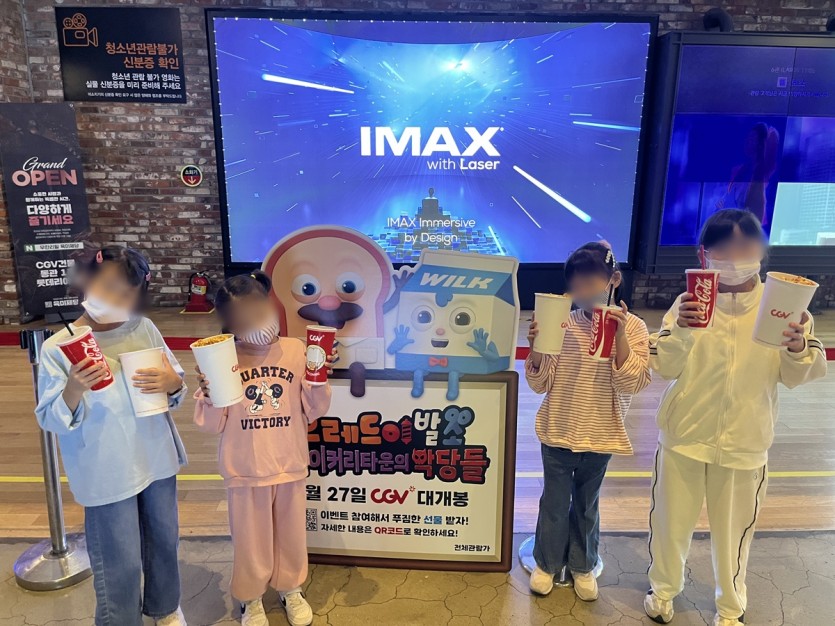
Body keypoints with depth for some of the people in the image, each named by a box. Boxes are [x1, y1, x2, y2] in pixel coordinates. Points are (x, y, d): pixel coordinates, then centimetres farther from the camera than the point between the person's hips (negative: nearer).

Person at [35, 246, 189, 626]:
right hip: (107, 474, -3)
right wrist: (75, 388, -28)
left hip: (157, 460, 3)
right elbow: (51, 421, -9)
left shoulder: (144, 328, -5)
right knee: (120, 565, 7)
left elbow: (177, 384, 2)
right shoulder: (57, 348, -11)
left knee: (164, 541, 20)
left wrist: (171, 382, -21)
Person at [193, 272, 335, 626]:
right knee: (251, 539, 16)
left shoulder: (296, 350, -8)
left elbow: (313, 412, -2)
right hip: (245, 471, -1)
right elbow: (211, 425, -7)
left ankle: (291, 589, 46)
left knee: (291, 534, 20)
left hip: (290, 466, 2)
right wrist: (209, 395, -24)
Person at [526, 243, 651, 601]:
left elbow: (631, 384, -18)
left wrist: (619, 337, -28)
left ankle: (583, 566, 40)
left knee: (587, 504, 19)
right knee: (554, 502, 15)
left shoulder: (632, 327, -8)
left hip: (600, 437, 0)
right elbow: (540, 383, -6)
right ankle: (546, 562, 36)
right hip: (557, 432, 0)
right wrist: (536, 346, -23)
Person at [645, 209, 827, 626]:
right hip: (684, 434, 0)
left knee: (733, 528, 15)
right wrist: (679, 331, -28)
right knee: (671, 518, 15)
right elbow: (664, 366, -10)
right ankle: (663, 587, 41)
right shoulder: (689, 303, -7)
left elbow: (795, 376, -3)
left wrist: (799, 348, -25)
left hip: (744, 442, 0)